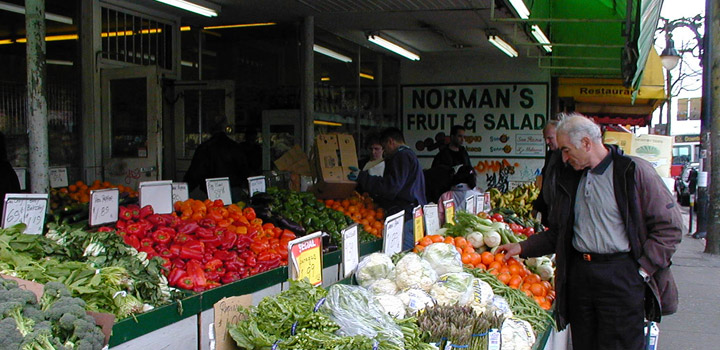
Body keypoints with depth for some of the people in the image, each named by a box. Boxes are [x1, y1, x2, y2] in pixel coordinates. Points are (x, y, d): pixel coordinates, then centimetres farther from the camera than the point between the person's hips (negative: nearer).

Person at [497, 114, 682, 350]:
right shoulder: (570, 178, 14)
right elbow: (557, 233, 22)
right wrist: (523, 248, 13)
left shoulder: (635, 171, -5)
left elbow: (669, 227, -6)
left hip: (621, 277, -6)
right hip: (579, 275, 6)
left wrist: (642, 269, -10)